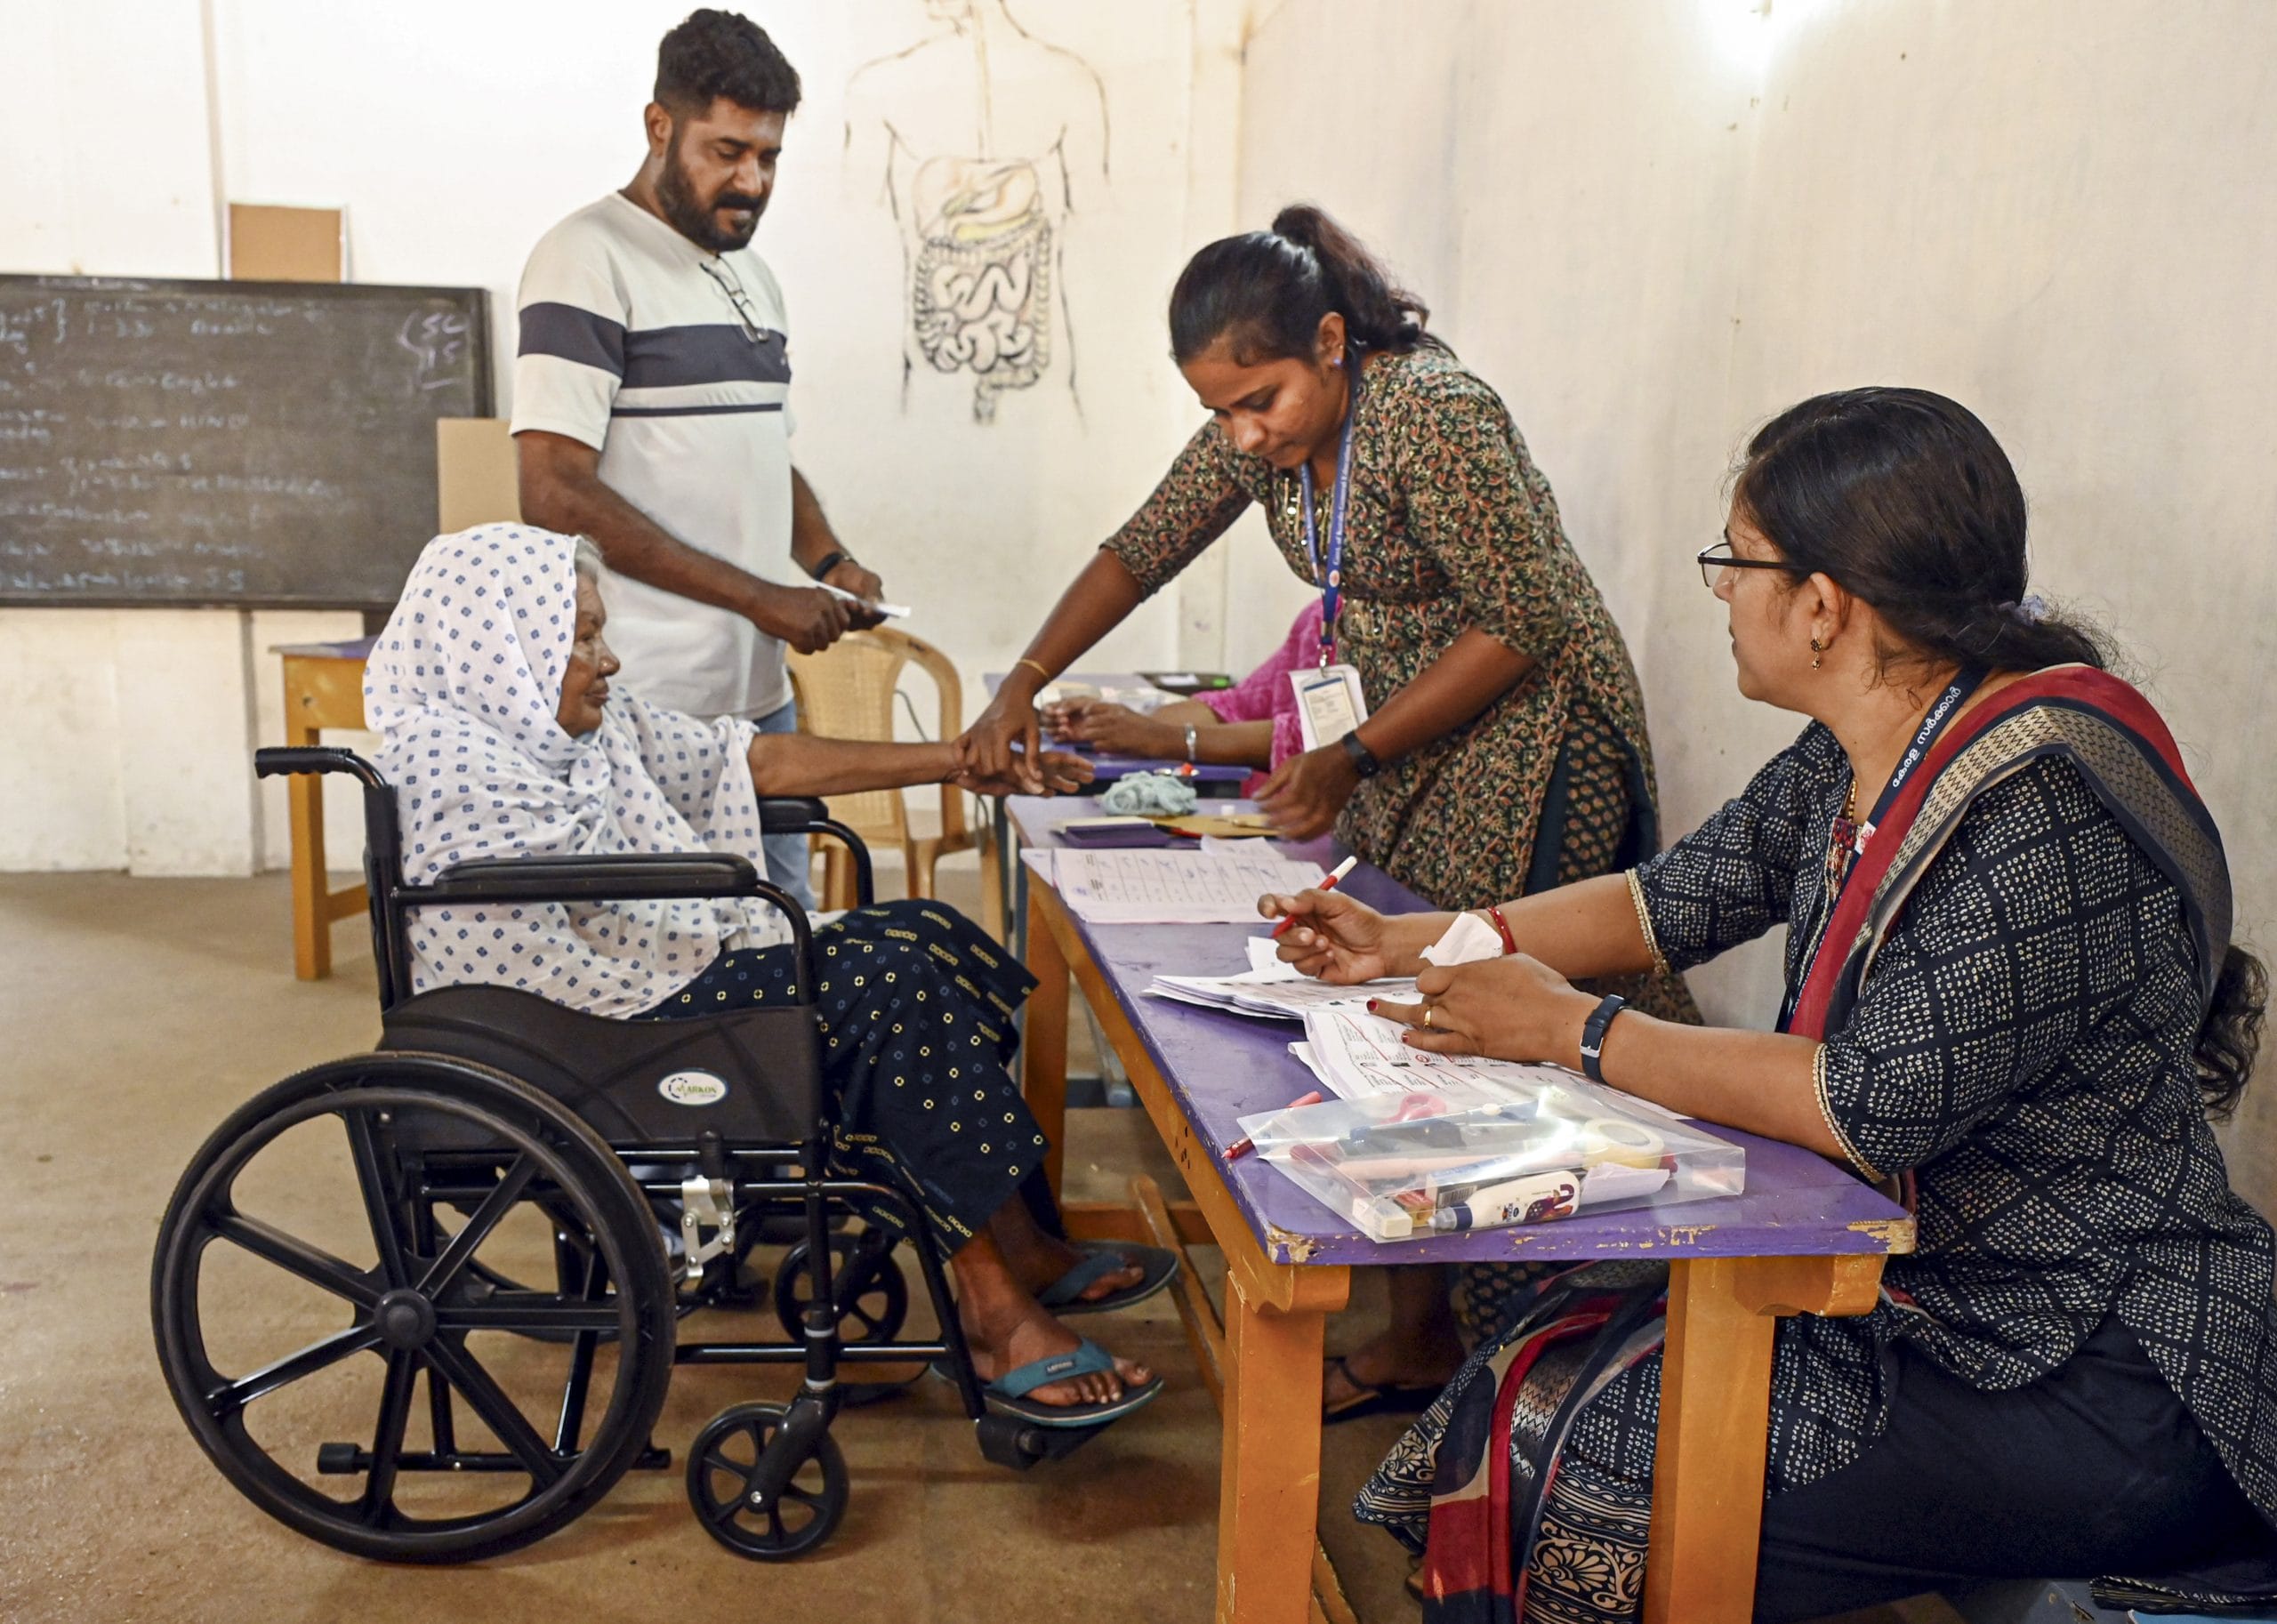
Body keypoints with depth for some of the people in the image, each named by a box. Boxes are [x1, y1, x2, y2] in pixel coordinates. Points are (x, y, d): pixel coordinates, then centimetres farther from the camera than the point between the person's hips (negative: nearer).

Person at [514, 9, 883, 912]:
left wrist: (828, 563, 6)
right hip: (644, 706, -8)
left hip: (759, 696, 8)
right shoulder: (589, 260, -8)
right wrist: (756, 595, -17)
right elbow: (555, 495, -16)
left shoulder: (752, 277, 18)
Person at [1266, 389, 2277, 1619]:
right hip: (1903, 1278, 8)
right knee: (1538, 1374, -4)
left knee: (1603, 1472, -15)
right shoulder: (1857, 760, 2)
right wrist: (1405, 944, 8)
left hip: (2089, 1379, -8)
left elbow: (1879, 1103, -27)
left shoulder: (2047, 811, -25)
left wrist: (1575, 1031, -19)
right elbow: (1681, 897, 11)